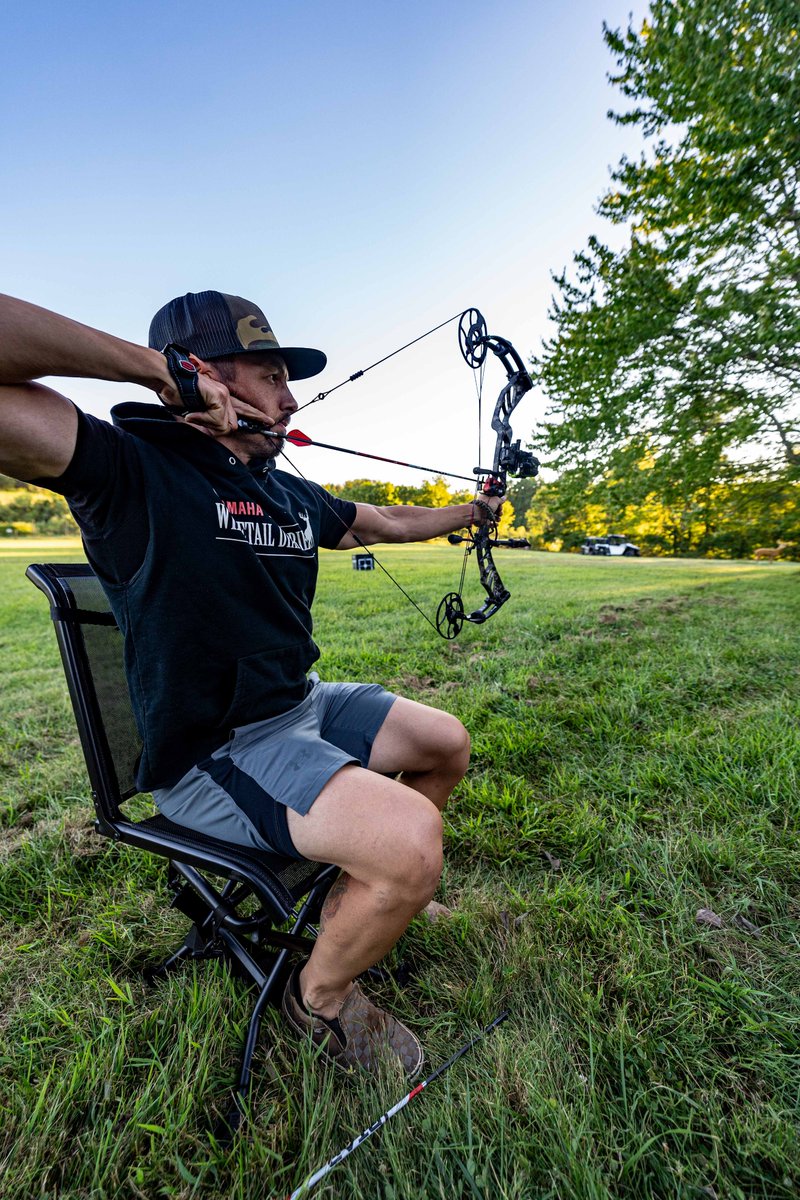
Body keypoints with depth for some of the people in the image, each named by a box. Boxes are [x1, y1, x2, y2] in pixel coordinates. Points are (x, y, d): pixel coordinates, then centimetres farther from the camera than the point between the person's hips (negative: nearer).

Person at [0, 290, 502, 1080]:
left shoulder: (292, 496, 9)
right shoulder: (129, 468, -12)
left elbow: (393, 522, 23)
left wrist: (475, 510, 34)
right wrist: (153, 364, -20)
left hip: (304, 706, 9)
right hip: (211, 756, -8)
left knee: (448, 745, 13)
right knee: (413, 844, -25)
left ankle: (356, 894, 33)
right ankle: (319, 996, 11)